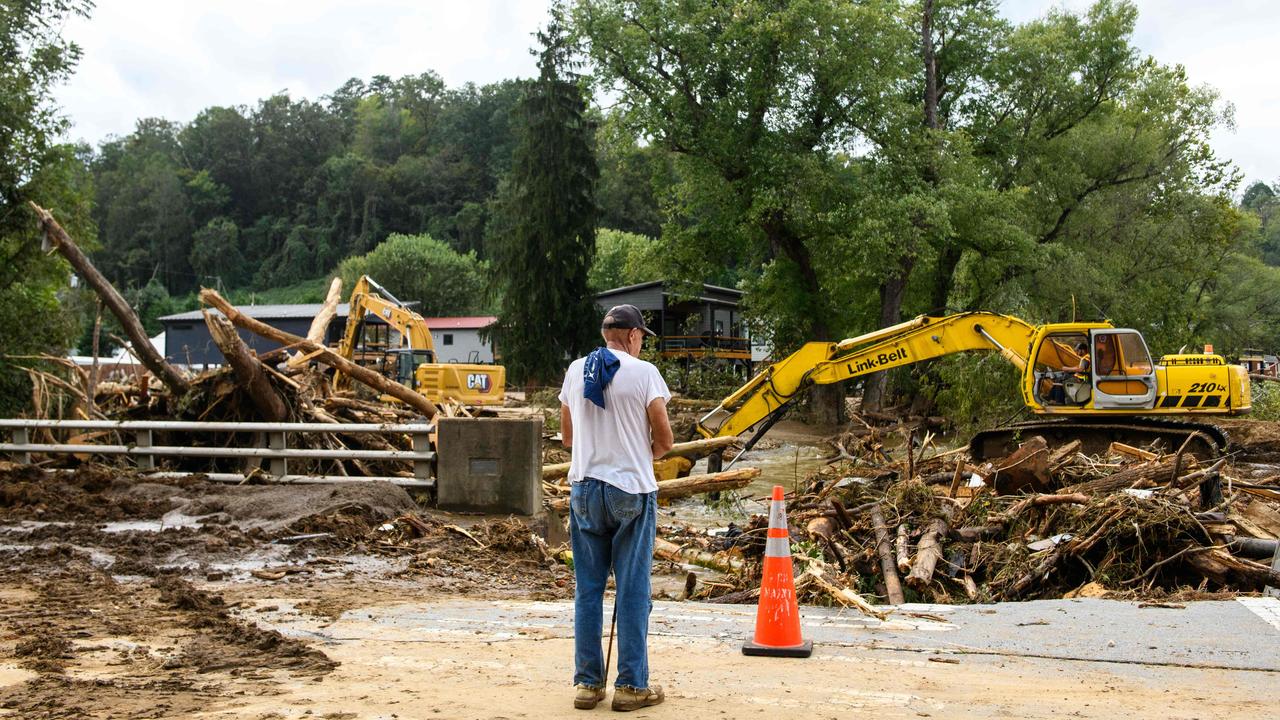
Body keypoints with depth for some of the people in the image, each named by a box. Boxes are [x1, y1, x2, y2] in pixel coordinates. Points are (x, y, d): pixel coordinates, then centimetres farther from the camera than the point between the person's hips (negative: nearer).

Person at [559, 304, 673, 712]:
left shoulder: (575, 371, 7)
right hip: (631, 491, -4)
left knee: (587, 589, 10)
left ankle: (587, 683, 13)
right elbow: (664, 440, -5)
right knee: (632, 592, 3)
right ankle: (631, 685, 7)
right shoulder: (643, 373, -7)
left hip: (584, 487, 4)